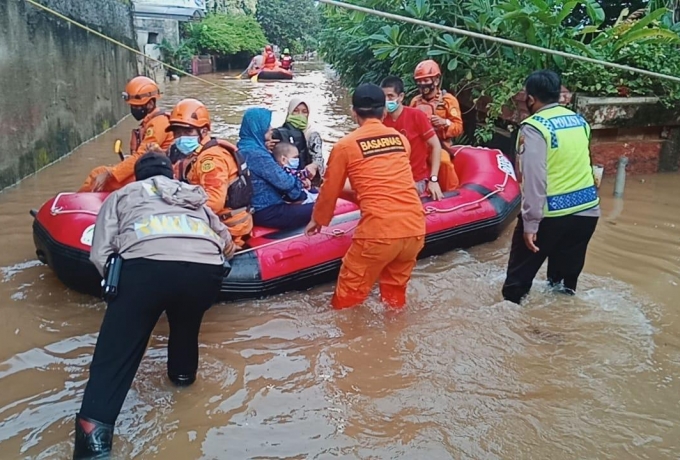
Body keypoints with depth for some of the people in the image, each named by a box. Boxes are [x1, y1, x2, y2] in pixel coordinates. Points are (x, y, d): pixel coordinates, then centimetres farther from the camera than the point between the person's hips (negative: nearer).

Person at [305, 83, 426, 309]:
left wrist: (318, 220, 32)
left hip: (379, 230, -5)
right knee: (395, 293, 22)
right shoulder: (401, 139, 15)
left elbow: (330, 190, 13)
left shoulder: (345, 145, 1)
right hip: (415, 227, 5)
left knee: (349, 297, 8)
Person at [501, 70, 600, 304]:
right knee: (568, 272, 21)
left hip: (551, 214, -6)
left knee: (521, 271, 10)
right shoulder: (580, 121, 7)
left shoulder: (534, 127, -14)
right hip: (587, 209, 7)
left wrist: (530, 223, -21)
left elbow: (534, 179, -21)